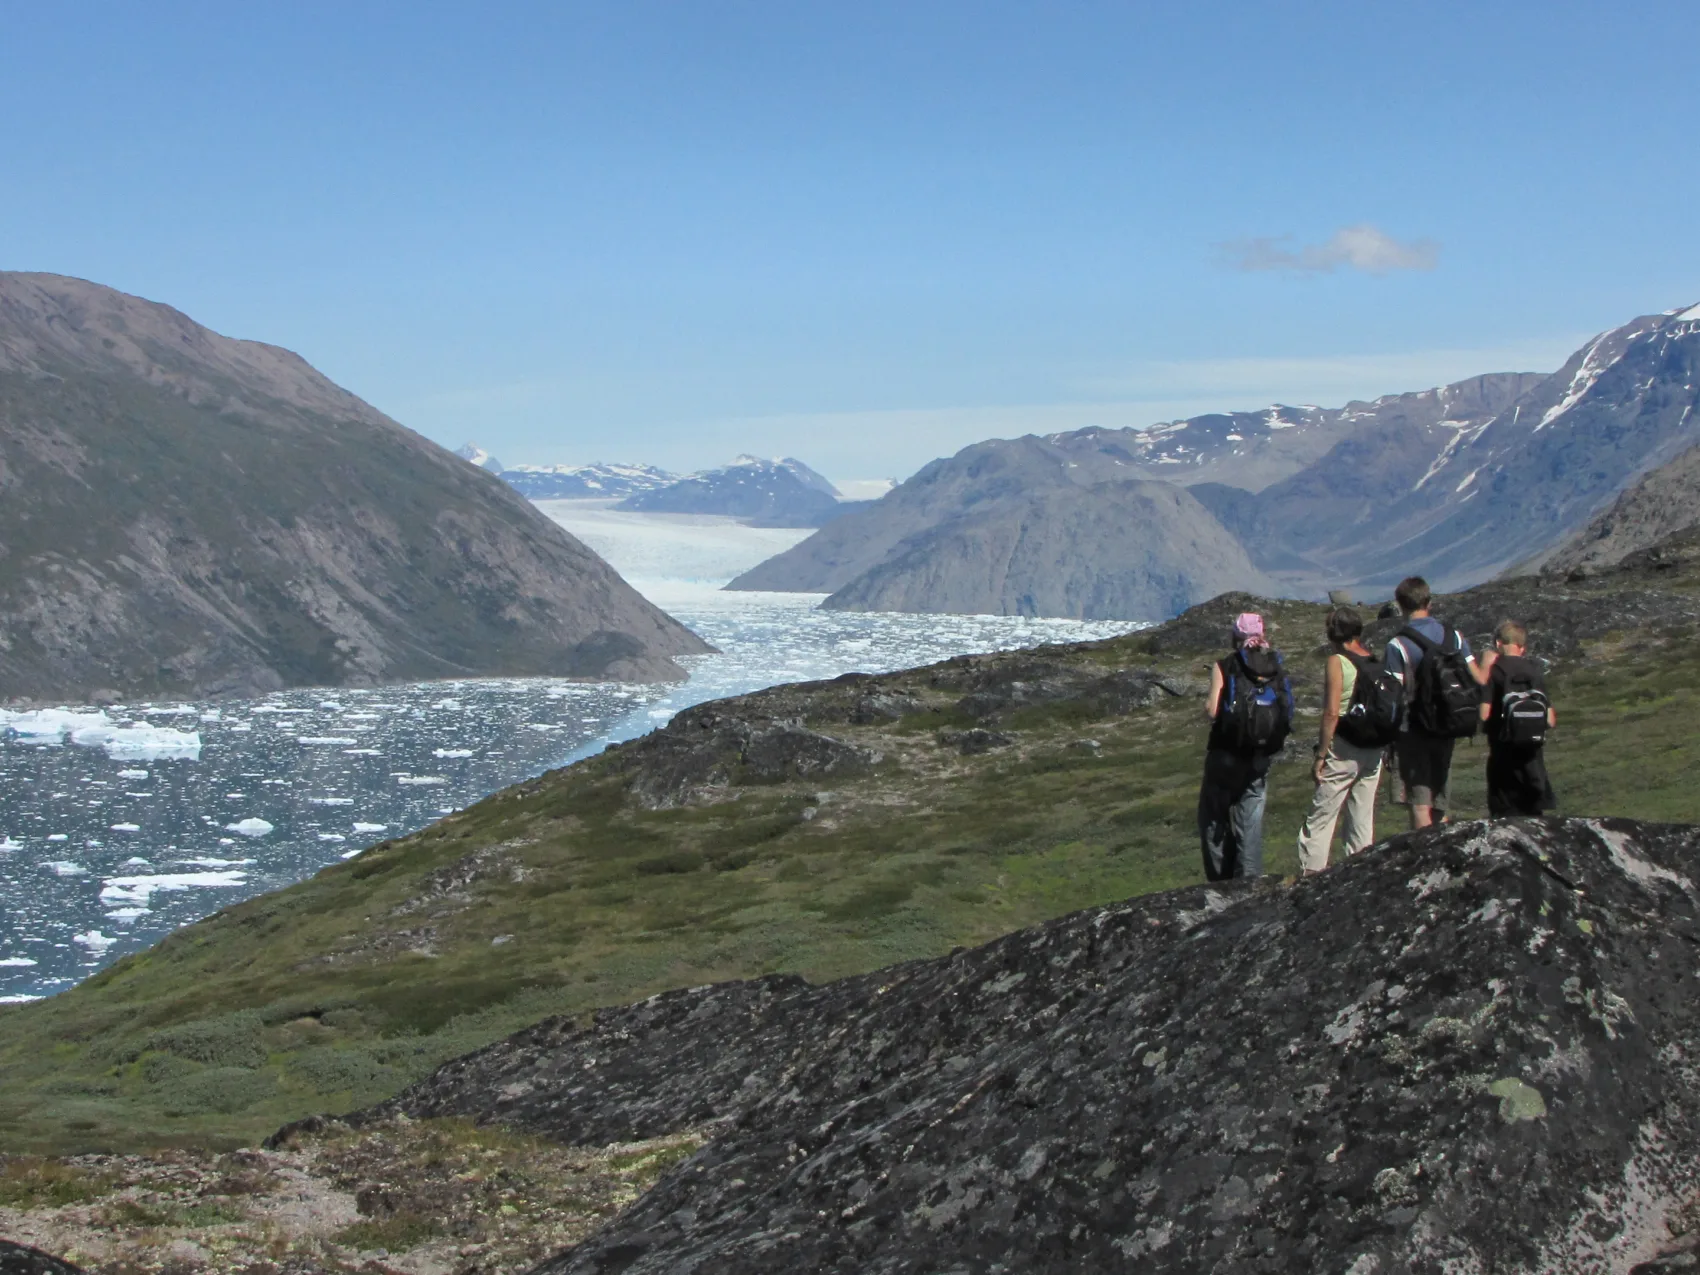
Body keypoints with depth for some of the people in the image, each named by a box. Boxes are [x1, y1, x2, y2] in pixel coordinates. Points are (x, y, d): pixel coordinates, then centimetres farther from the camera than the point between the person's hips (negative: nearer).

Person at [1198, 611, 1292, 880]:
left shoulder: (1224, 666, -6)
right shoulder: (1276, 669, 4)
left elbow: (1212, 710, -13)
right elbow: (1286, 717, -1)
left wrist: (1207, 701, 7)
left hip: (1225, 755, -3)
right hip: (1259, 759, 3)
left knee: (1214, 818, 10)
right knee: (1251, 823, 8)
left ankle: (1221, 881, 10)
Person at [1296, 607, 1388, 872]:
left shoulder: (1337, 662, -11)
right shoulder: (1376, 660, 5)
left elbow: (1332, 713, -16)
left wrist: (1320, 756, -12)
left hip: (1344, 750, -6)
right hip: (1374, 750, 6)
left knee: (1321, 817, 0)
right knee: (1362, 818, 12)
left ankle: (1310, 874, -3)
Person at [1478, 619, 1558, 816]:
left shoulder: (1495, 669, -7)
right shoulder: (1535, 671, 5)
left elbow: (1484, 714, -15)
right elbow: (1550, 721, 2)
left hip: (1504, 755, -4)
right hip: (1533, 756, 4)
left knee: (1502, 818, 0)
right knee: (1533, 818, 12)